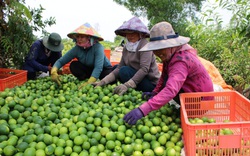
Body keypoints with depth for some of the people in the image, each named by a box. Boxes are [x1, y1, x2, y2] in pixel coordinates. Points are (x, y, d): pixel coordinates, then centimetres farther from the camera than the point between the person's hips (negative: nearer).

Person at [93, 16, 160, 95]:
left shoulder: (144, 44, -18)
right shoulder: (126, 47, 4)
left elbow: (144, 69, -28)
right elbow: (119, 68, 1)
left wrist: (127, 85, -38)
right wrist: (103, 82, -11)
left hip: (151, 84, -8)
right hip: (137, 79, 8)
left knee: (125, 71, -25)